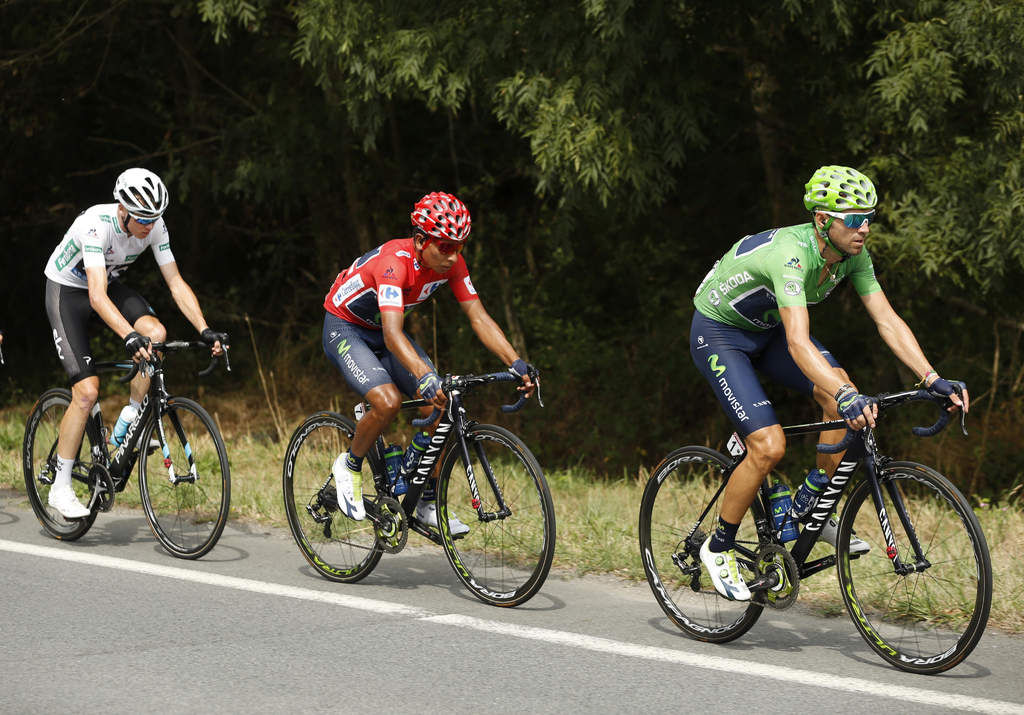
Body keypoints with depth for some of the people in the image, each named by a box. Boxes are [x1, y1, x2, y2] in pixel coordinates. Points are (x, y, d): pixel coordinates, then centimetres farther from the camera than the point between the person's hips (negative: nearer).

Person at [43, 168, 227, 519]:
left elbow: (176, 283, -14)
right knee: (87, 391, -16)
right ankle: (60, 488, -3)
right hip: (66, 291, -5)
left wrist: (205, 330, -26)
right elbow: (97, 296, -43)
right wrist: (130, 338, -56)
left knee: (156, 332, -26)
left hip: (109, 283, 5)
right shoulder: (96, 224, -35)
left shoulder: (154, 226, -18)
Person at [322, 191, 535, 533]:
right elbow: (392, 334, -46)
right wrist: (424, 376, -61)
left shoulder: (452, 263, -16)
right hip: (344, 328, -7)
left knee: (439, 407, -8)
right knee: (388, 401, -30)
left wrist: (517, 363, -26)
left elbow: (479, 317, -14)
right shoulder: (395, 261, -36)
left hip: (381, 329, 7)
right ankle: (350, 465, -2)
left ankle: (427, 504, 6)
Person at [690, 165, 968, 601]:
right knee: (769, 447, -20)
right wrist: (847, 398, -60)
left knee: (842, 392, -18)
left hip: (766, 331, 7)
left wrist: (934, 380, -24)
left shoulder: (853, 254, -14)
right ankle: (719, 548, 1)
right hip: (719, 333, -7)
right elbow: (798, 343, -47)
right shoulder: (792, 254, -37)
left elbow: (887, 320, -13)